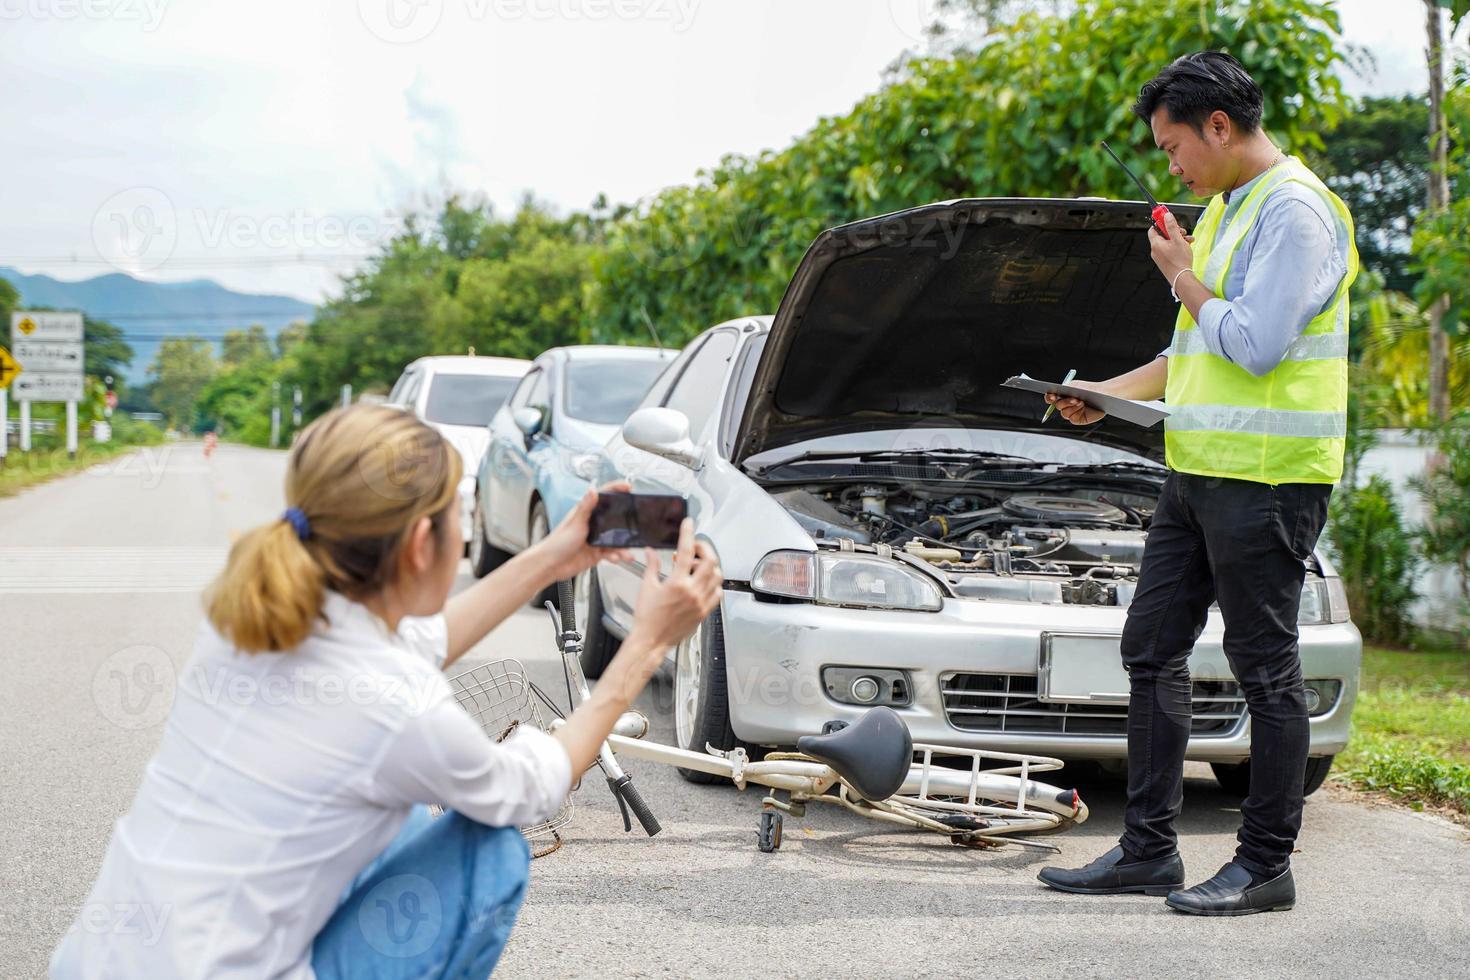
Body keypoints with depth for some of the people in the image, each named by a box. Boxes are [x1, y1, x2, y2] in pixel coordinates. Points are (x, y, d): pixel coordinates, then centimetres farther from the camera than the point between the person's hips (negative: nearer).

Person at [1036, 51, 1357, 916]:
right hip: (1198, 471, 10)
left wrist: (1185, 277, -7)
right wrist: (1107, 395, 21)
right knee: (1153, 650, 11)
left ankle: (1267, 865, 7)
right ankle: (1149, 850, 18)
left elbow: (1255, 344, -21)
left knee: (1266, 668, -2)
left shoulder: (1295, 210, -13)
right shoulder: (1226, 209, 18)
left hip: (1266, 477, -10)